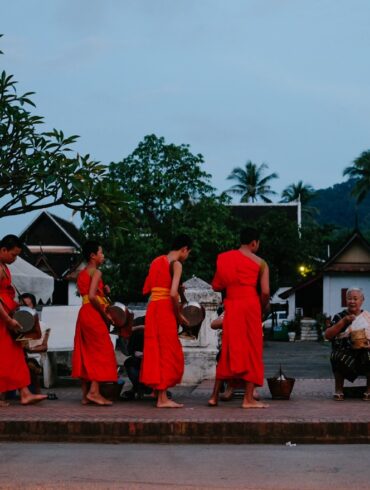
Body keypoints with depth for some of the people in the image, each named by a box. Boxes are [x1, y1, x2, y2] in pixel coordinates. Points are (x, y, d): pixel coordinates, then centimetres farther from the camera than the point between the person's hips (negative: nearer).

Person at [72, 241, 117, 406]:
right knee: (101, 351, -6)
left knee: (86, 353, 8)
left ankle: (85, 394, 8)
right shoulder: (96, 272, -8)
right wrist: (105, 314, -13)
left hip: (84, 313, 9)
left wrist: (103, 290, 6)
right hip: (93, 313, -9)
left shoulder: (82, 273, 18)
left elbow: (88, 294, 12)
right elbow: (92, 296, -20)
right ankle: (94, 391, -13)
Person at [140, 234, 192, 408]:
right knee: (167, 353, -2)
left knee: (156, 351, 12)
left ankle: (160, 393, 18)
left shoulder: (157, 261, 16)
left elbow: (146, 290, 16)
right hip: (165, 309, -8)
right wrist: (179, 315, -7)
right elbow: (173, 294, -20)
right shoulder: (176, 264, -8)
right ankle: (162, 398, -2)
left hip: (152, 308, 8)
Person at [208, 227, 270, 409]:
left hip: (231, 305, 4)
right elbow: (265, 292, -6)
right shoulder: (260, 263, 1)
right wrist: (263, 308, 11)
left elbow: (216, 286, 12)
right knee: (251, 351, 2)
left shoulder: (224, 258, 11)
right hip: (250, 305, -4)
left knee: (228, 350, 12)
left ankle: (215, 395, 12)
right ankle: (248, 399, 0)